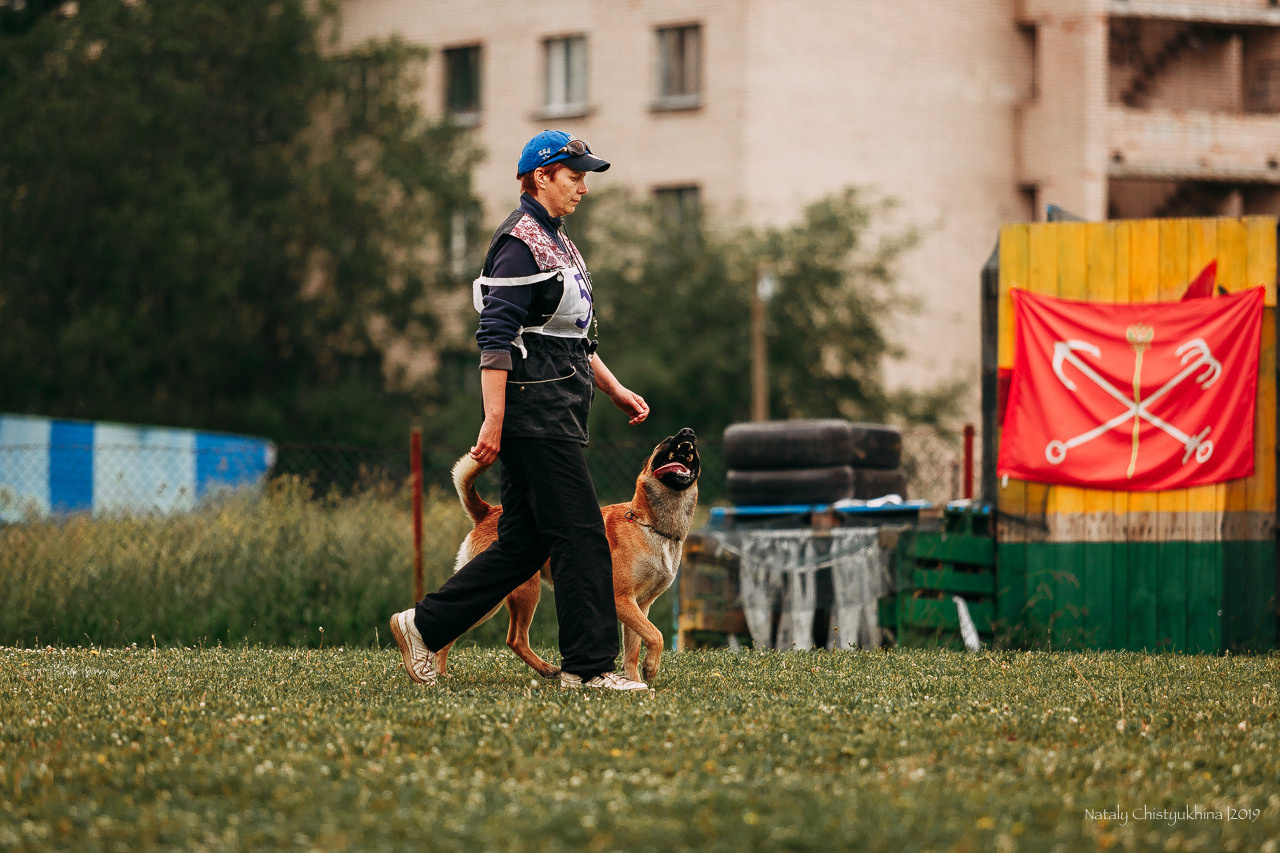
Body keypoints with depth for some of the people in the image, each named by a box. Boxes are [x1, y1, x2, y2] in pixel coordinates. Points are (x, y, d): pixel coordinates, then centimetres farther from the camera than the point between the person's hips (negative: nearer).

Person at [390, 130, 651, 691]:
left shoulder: (555, 240, 20)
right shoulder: (521, 241, -11)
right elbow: (495, 337, -18)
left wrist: (615, 389, 21)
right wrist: (493, 422, -22)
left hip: (556, 411, 10)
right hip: (534, 411, -10)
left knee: (523, 543, 9)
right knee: (581, 536, -8)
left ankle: (424, 627, 13)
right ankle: (588, 665, -4)